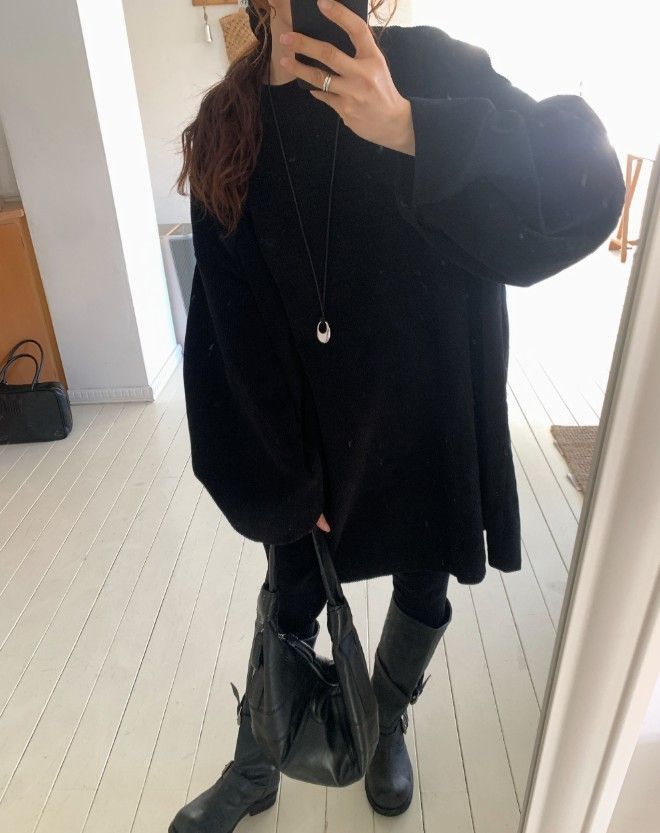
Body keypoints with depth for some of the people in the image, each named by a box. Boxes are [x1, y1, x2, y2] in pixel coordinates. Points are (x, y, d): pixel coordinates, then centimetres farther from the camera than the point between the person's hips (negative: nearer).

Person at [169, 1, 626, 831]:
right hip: (306, 428, 1)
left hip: (425, 416, 0)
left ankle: (388, 724, 53)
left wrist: (408, 128, -34)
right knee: (291, 602, 16)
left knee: (423, 587, 19)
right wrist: (282, 473, -7)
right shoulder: (227, 126, -3)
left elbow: (584, 173, -20)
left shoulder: (429, 67, -7)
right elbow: (233, 331, -5)